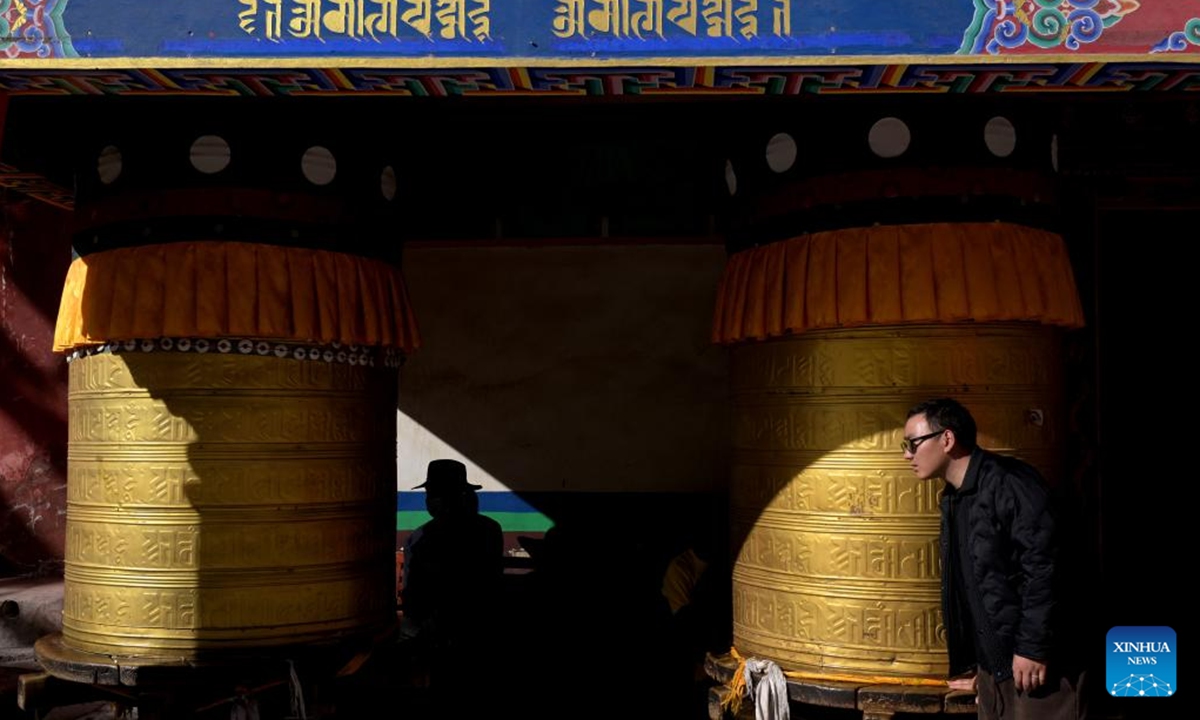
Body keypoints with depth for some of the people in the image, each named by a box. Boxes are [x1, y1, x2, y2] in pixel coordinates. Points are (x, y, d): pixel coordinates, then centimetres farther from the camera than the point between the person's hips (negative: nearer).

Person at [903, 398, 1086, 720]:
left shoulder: (1008, 481, -14)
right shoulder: (953, 500, 13)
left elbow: (1043, 567, -20)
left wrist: (1033, 648, -21)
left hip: (1038, 666, -8)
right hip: (992, 668, 8)